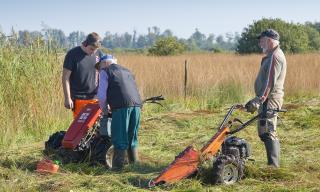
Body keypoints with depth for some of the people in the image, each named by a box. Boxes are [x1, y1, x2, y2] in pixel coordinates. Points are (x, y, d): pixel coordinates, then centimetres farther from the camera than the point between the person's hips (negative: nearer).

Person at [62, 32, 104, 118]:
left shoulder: (98, 54, 3)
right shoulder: (73, 54, -7)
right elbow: (65, 77, -7)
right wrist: (67, 98, -11)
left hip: (95, 97, 3)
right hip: (78, 98, -3)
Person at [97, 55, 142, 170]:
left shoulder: (105, 72, 9)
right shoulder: (127, 71, 30)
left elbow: (102, 94, 2)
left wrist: (104, 109, 16)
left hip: (121, 106, -6)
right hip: (136, 104, 6)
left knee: (119, 138, 0)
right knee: (132, 136, 17)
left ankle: (118, 165, 1)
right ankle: (134, 163, 22)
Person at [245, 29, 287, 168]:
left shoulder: (275, 57, -13)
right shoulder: (272, 56, 20)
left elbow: (270, 82, -23)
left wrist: (260, 100, -27)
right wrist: (258, 99, 24)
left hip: (270, 99, -11)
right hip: (268, 99, 11)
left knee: (268, 132, -12)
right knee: (265, 132, 13)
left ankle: (273, 165, -12)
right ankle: (274, 165, 18)